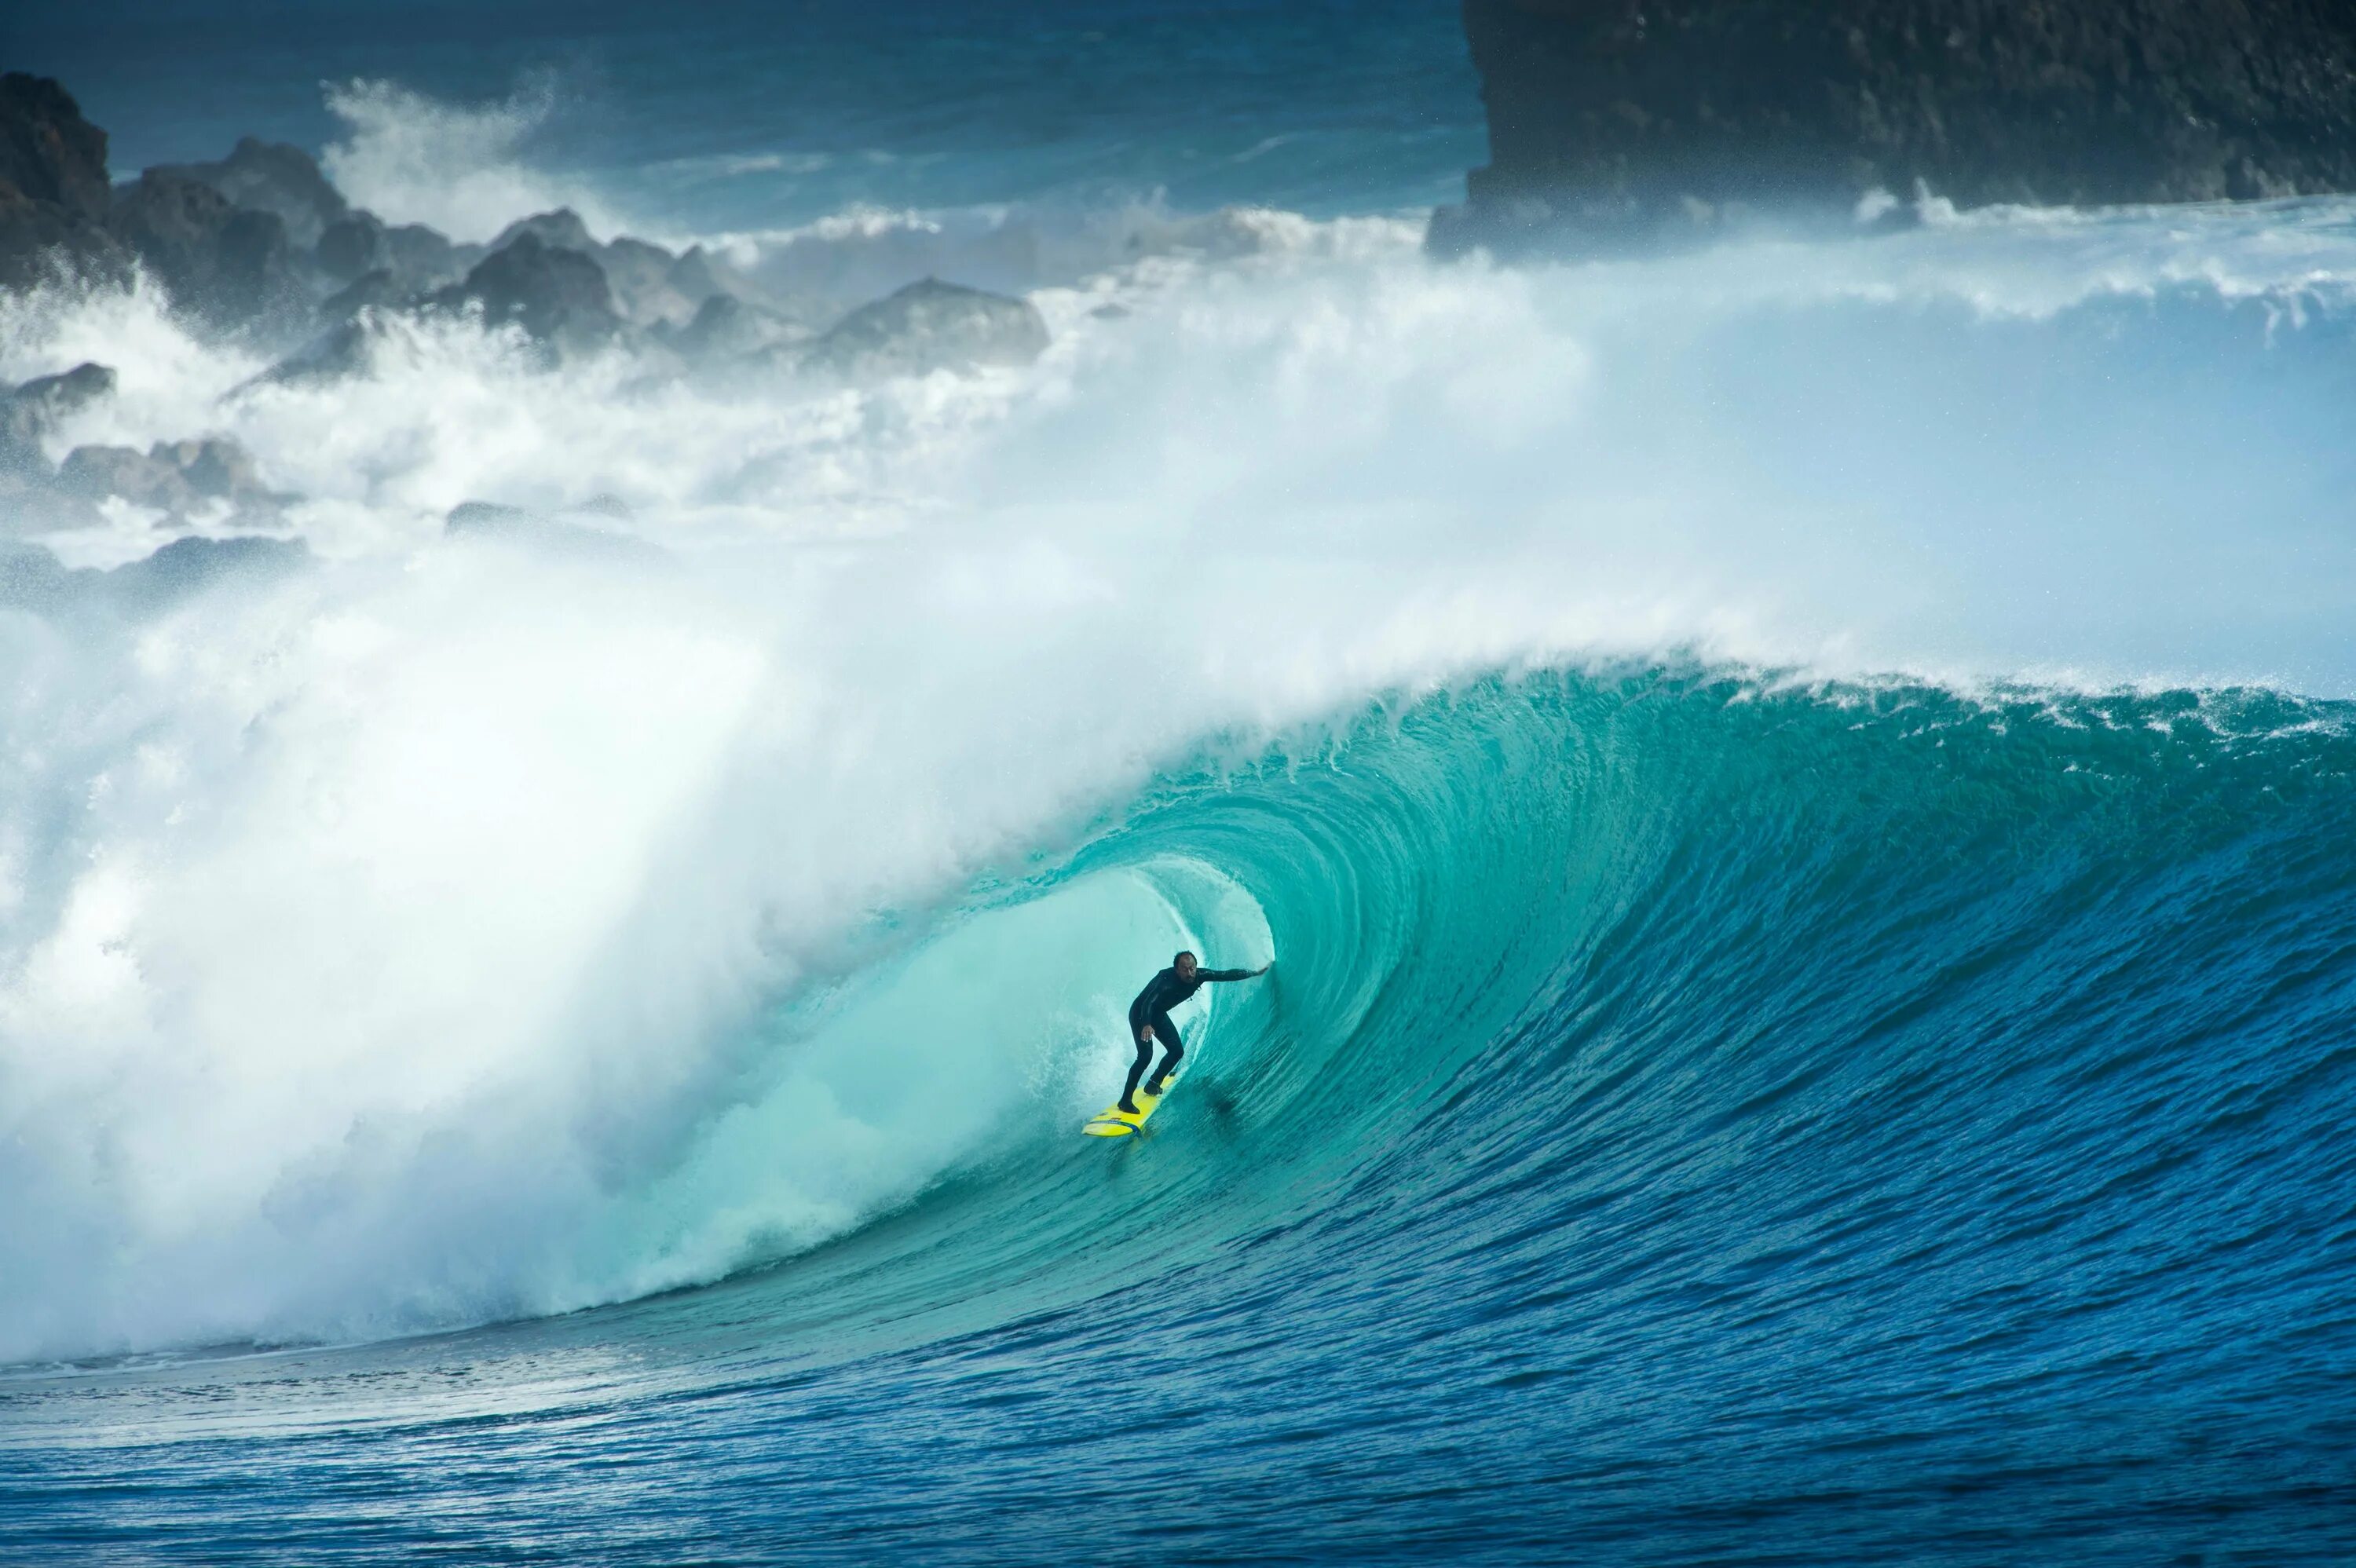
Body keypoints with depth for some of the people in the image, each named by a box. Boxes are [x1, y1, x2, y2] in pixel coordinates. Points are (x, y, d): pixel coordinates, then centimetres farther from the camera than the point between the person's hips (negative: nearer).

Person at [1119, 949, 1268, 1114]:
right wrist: (1146, 1025, -67)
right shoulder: (1167, 980, -38)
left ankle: (1153, 1085, 27)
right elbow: (1148, 1002, -50)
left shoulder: (1199, 976, -17)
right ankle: (1126, 1100, -15)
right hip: (1140, 1013, -8)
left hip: (1159, 1014, 8)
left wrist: (1256, 972, 3)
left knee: (1177, 1051, 5)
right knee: (1145, 1055, -20)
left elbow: (1227, 975, -5)